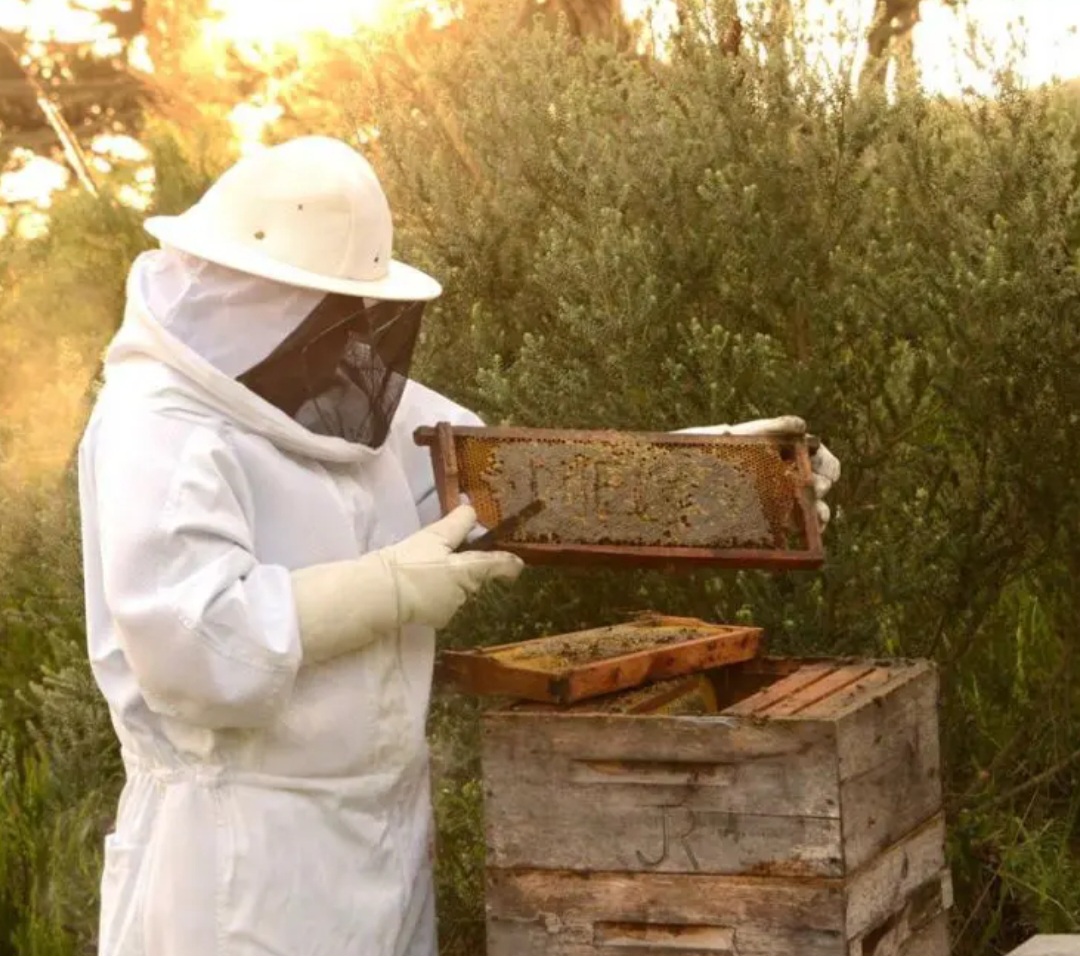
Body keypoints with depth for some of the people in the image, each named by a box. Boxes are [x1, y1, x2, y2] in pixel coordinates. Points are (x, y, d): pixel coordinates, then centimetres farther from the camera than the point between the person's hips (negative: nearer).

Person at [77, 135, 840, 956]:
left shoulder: (349, 399, 10)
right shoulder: (158, 429, -16)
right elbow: (191, 639, -28)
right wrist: (393, 587, -19)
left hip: (383, 828, 8)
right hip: (239, 851, -8)